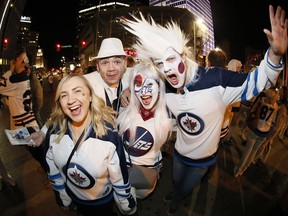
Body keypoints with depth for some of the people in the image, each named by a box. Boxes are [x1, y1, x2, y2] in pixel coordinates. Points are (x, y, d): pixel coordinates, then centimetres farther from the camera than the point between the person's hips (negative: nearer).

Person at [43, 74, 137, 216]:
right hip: (75, 198, 4)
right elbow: (53, 171, -4)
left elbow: (120, 179, -20)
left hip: (104, 200, -3)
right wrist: (63, 199, 6)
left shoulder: (108, 134, -32)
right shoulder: (54, 131, -21)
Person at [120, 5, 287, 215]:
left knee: (186, 188, 27)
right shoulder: (164, 90, -18)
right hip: (179, 153, 3)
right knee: (177, 182, 33)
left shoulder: (216, 80, -32)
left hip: (204, 157, -2)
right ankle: (178, 193, 70)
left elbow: (255, 82, -23)